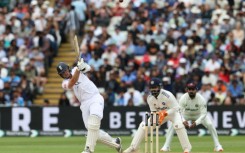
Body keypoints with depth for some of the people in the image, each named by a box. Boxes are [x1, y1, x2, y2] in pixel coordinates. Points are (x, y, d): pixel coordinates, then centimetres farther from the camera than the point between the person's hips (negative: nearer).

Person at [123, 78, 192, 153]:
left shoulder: (167, 95, -32)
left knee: (178, 124, -35)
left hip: (172, 112, -5)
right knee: (143, 125, -8)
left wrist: (164, 113, -37)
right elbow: (153, 111, -6)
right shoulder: (150, 98, -16)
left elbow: (176, 108, -26)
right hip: (159, 114, 5)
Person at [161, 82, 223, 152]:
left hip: (199, 115, -1)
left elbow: (203, 114, -31)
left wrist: (196, 122, -48)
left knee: (210, 125, -22)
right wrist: (183, 121, -49)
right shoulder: (183, 98, -29)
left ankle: (217, 146, -8)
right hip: (186, 114, 1)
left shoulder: (201, 99, -31)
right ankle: (166, 146, -11)